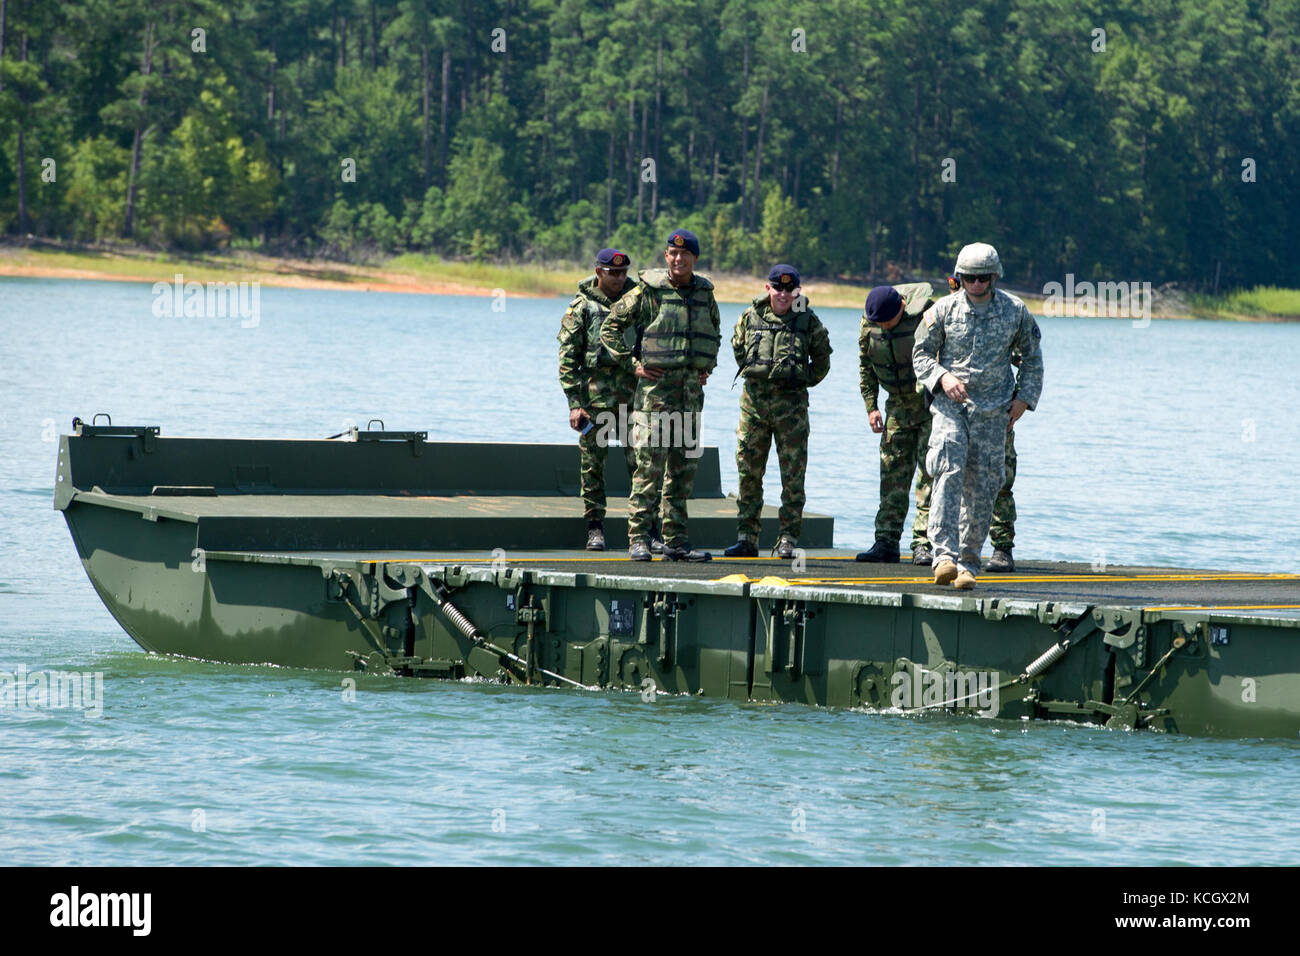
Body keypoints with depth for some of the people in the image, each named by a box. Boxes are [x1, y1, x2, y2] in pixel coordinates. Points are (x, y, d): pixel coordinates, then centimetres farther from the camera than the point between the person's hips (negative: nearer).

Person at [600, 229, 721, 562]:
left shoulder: (705, 293, 11)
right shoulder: (647, 291, -5)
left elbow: (715, 332, 30)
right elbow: (610, 328, -1)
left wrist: (709, 367, 16)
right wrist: (632, 365, -6)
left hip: (692, 388, 5)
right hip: (656, 384, -5)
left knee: (684, 466, 7)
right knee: (650, 464, -9)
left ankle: (675, 540, 12)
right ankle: (638, 539, -7)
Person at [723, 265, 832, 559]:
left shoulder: (809, 322, 1)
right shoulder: (749, 318, 4)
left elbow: (822, 360, 14)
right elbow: (738, 347, 21)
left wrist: (804, 381, 7)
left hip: (791, 403, -2)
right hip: (754, 400, 2)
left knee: (793, 474, -3)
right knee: (748, 471, 2)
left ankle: (787, 540, 2)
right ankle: (746, 538, 8)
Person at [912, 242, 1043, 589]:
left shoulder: (1015, 311, 4)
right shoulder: (943, 310, 0)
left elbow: (1032, 355, 16)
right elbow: (920, 355, 6)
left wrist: (1024, 398, 6)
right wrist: (943, 378, -13)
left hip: (993, 410, 2)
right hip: (950, 404, -2)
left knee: (982, 487, 1)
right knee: (949, 473, -20)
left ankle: (969, 562, 11)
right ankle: (945, 555, -27)